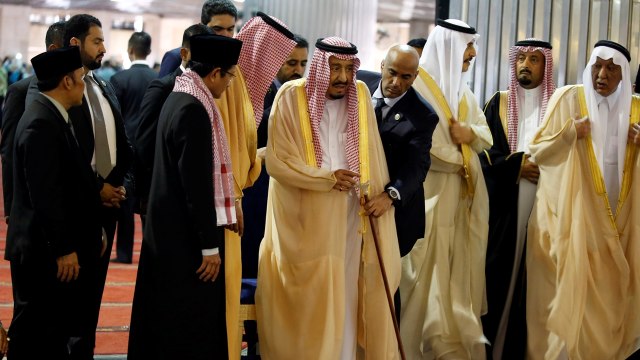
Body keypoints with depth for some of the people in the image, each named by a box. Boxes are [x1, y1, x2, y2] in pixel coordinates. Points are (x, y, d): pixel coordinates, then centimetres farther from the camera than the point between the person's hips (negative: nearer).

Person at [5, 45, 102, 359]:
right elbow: (45, 194, -23)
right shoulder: (41, 124, -19)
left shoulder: (51, 117, 12)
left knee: (55, 332, 15)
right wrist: (63, 249, -21)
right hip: (44, 251, -10)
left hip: (51, 250, 10)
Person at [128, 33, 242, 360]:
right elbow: (198, 184, -22)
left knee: (166, 320, 17)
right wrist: (210, 245, -18)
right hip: (187, 235, -10)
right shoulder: (194, 111, -21)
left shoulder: (177, 99, 10)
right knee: (192, 326, -2)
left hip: (168, 228, 10)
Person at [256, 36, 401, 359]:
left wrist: (380, 192, -1)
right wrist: (328, 178, -17)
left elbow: (372, 153, 10)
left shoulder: (360, 94, 2)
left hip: (349, 214, 3)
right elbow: (277, 161, -11)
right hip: (305, 215, -3)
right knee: (308, 296, 1)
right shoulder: (292, 96, -9)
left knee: (345, 290, 5)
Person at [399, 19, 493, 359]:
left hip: (462, 194, 8)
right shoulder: (418, 85, -11)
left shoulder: (462, 87, 16)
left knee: (458, 266, 9)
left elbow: (485, 133, 13)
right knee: (431, 268, -5)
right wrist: (460, 158, -9)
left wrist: (470, 133, -8)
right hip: (430, 193, -8)